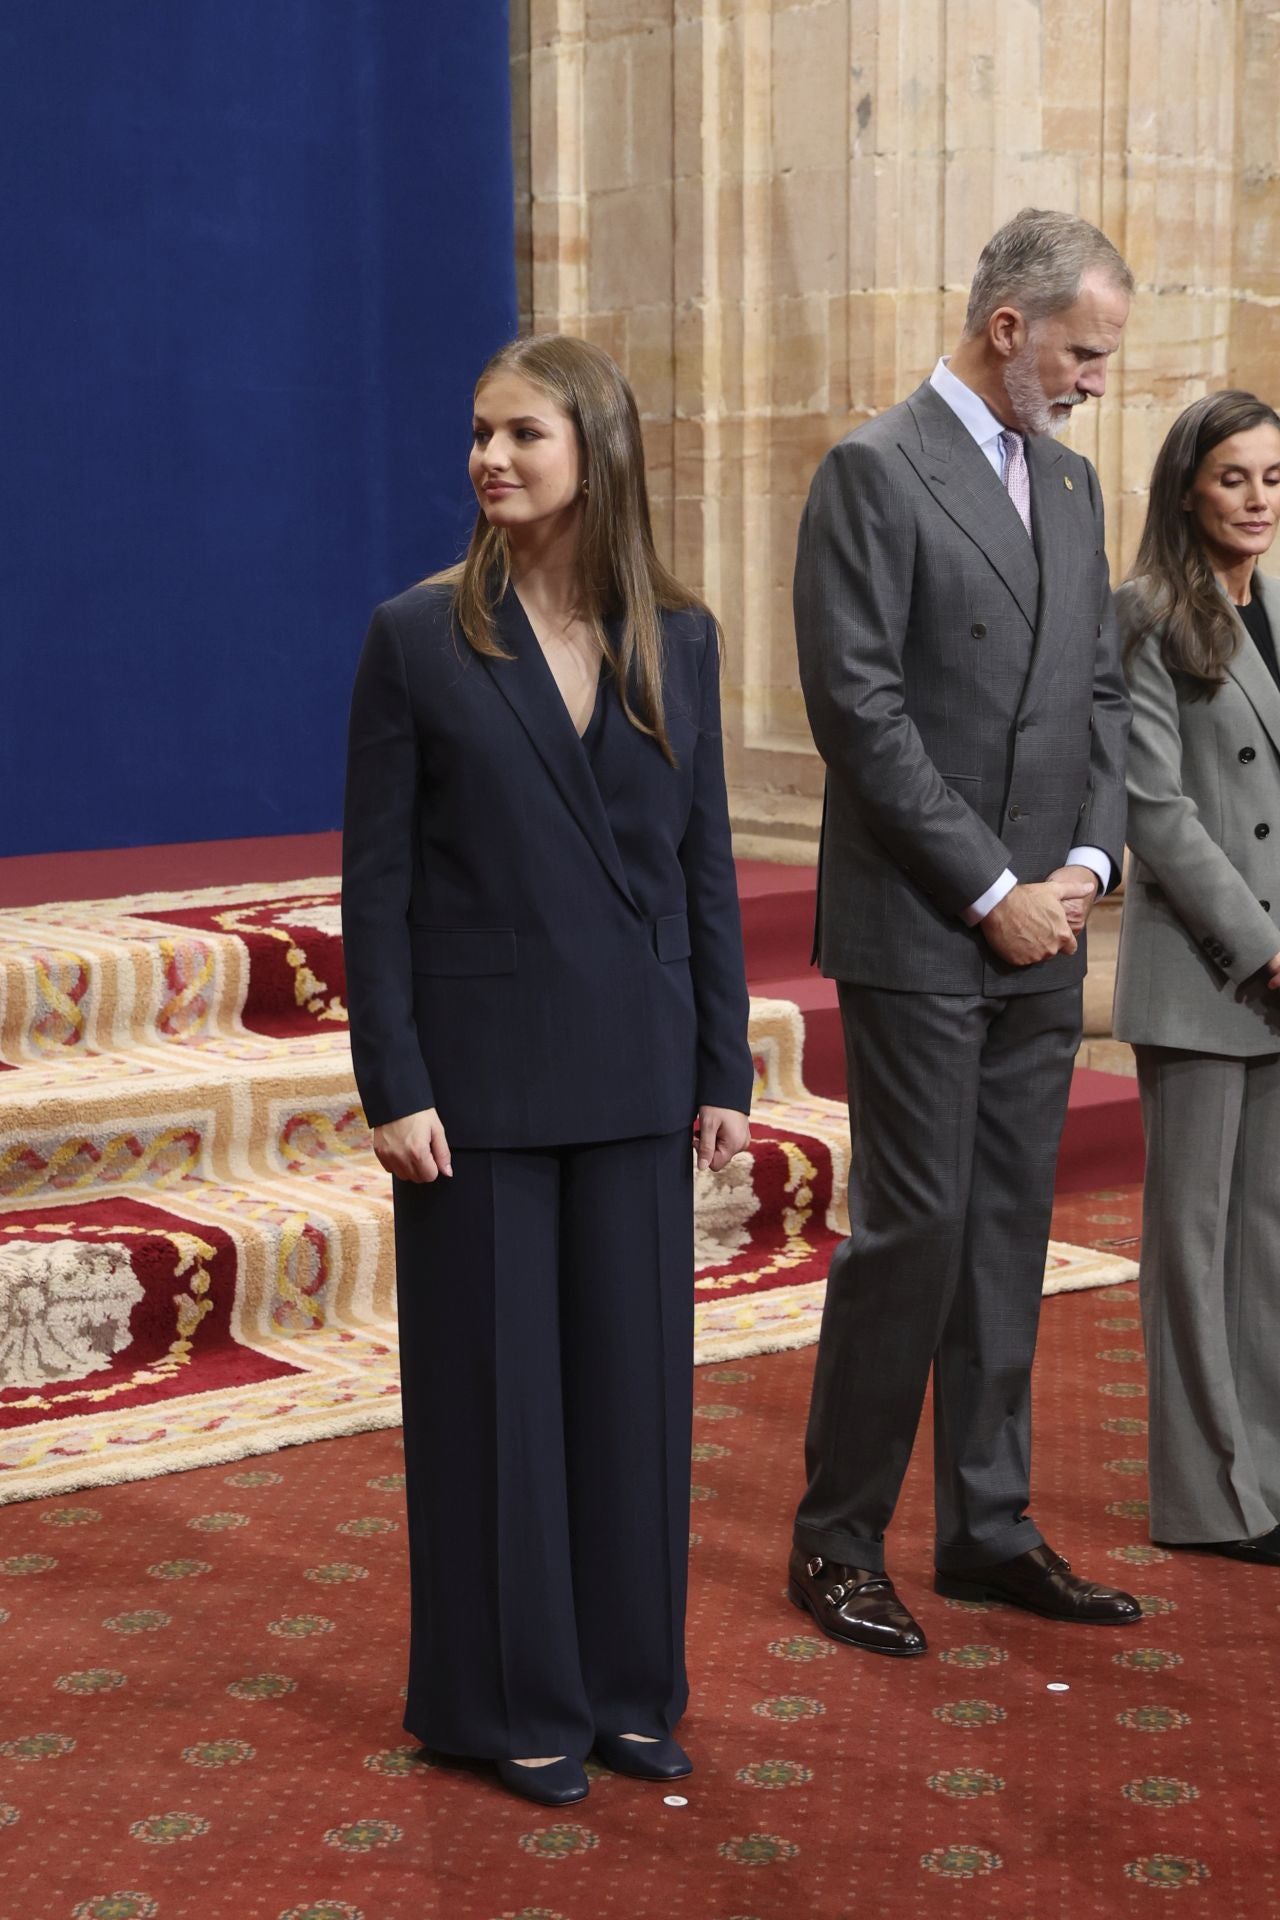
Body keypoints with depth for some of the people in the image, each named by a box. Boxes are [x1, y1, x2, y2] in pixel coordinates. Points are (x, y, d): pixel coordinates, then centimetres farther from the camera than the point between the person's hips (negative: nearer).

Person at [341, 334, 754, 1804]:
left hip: (633, 1073, 3)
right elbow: (375, 879, -6)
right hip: (479, 1066, -3)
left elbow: (705, 864, 7)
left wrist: (725, 1070, 4)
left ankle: (626, 1684, 25)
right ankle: (509, 1701, 19)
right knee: (494, 1379, 5)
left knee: (634, 1373, 10)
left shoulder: (677, 639, 4)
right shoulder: (419, 636, -5)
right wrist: (393, 1086, -10)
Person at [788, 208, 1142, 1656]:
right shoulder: (875, 472, -9)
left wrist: (1088, 860, 0)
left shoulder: (1071, 482, 15)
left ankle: (990, 1529, 20)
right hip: (917, 936, -7)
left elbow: (1101, 693, 17)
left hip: (1040, 935, 7)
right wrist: (992, 892, -14)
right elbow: (861, 710, -15)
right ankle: (837, 1540, 10)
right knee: (913, 1229, -4)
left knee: (1010, 1234, 10)